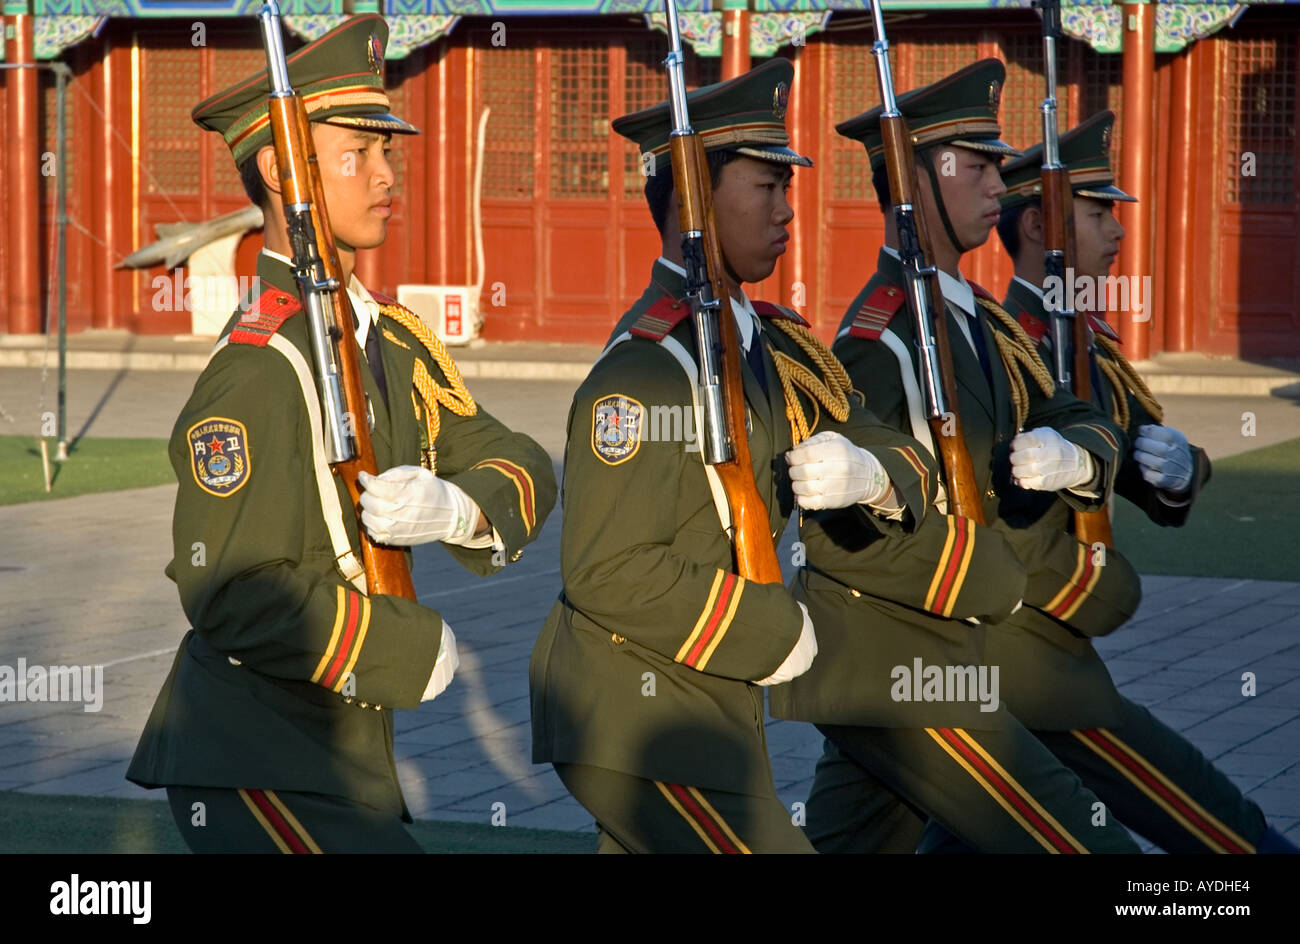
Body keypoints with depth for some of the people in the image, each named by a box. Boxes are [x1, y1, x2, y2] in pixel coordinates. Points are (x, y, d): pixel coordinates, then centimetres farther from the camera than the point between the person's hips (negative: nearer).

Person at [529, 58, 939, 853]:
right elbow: (607, 571, -24)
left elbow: (909, 466, 13)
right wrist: (772, 632, -17)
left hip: (706, 711, 9)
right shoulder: (647, 366, -18)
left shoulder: (772, 345, 11)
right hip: (637, 721, -9)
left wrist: (869, 475, -11)